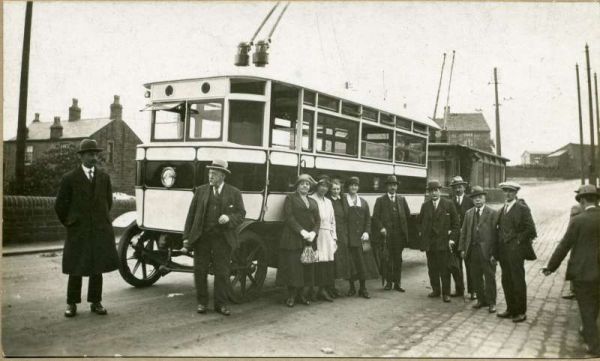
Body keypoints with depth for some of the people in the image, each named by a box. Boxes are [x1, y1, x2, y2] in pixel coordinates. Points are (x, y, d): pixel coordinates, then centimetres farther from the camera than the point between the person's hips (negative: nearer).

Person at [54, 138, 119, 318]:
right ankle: (72, 303, 16)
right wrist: (69, 222, 8)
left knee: (98, 268, 7)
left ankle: (95, 302, 18)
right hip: (78, 231, -3)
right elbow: (60, 205, 3)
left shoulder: (104, 177, 5)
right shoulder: (69, 178, -4)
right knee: (76, 269, 4)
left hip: (101, 230, 3)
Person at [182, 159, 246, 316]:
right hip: (201, 237, 1)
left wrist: (229, 218, -19)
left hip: (223, 239, -1)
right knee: (200, 271, 6)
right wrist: (187, 237, 2)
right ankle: (202, 302, 21)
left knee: (222, 272, 3)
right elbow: (191, 214, 6)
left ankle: (220, 304, 17)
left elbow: (240, 214, 3)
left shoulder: (234, 193, 3)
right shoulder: (201, 191, 6)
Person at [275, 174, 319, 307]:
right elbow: (288, 216, -7)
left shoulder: (313, 201, 20)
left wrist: (313, 233, -7)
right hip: (293, 239, -5)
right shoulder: (290, 198, 6)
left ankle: (303, 295, 12)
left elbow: (317, 220, 12)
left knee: (308, 268, 3)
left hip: (309, 240, 5)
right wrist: (301, 231, -16)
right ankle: (291, 296, 3)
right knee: (293, 267, -5)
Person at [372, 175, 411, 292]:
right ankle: (388, 282, 12)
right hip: (386, 234, -2)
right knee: (387, 259, 1)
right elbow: (375, 217, -1)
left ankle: (397, 283, 12)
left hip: (399, 234, 2)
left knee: (398, 259, 6)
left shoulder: (402, 199, 13)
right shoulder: (380, 200, 4)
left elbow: (407, 214, 13)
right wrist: (381, 228, -12)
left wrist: (404, 228, 7)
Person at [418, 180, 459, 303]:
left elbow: (455, 223, 0)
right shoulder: (425, 205, 9)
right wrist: (423, 234, 5)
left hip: (443, 242, -3)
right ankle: (436, 290, 21)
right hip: (429, 242, 3)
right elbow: (421, 222, 17)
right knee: (432, 269, 9)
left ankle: (446, 293, 8)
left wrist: (452, 238, -7)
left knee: (445, 269, 0)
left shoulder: (448, 204, -1)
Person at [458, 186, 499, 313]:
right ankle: (481, 300, 26)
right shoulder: (468, 213, 12)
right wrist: (462, 249, 5)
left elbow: (495, 233, -8)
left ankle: (491, 303, 15)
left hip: (487, 251, -5)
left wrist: (494, 253, -13)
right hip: (472, 250, 5)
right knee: (476, 278, 12)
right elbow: (464, 232, 13)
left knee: (490, 278, 3)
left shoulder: (493, 213, -3)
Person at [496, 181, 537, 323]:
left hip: (516, 250, -7)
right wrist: (500, 244, 10)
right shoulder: (503, 209, 14)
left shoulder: (522, 208, -8)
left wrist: (519, 240, -9)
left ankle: (521, 312, 9)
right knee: (506, 281, 11)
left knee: (518, 281, 0)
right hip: (503, 250, 7)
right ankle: (511, 309, 22)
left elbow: (530, 229, -12)